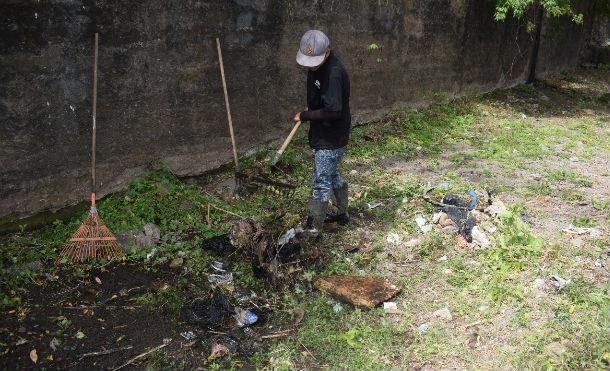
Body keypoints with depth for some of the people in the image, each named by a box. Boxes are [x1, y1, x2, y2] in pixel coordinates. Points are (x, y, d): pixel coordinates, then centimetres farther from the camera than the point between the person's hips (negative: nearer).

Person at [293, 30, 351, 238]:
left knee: (322, 182, -1)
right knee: (332, 174, 22)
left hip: (331, 139, -10)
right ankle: (343, 213, 39)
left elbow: (333, 111, -29)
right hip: (323, 134, 10)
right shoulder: (316, 65, 3)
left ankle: (314, 229, 11)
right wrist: (307, 114, 7)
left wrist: (304, 116, -19)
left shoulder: (334, 73, -27)